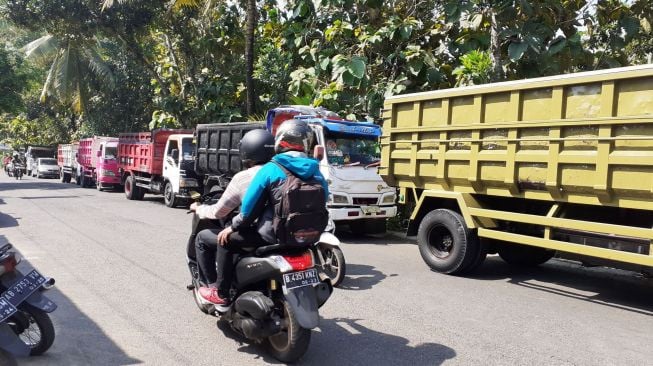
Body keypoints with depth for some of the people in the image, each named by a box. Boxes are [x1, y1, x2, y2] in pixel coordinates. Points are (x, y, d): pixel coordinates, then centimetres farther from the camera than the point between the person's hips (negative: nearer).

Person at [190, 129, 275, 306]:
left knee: (202, 238, 14)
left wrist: (198, 208, 17)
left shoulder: (243, 178, -11)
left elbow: (218, 212, -3)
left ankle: (217, 290, 14)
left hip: (253, 237, -6)